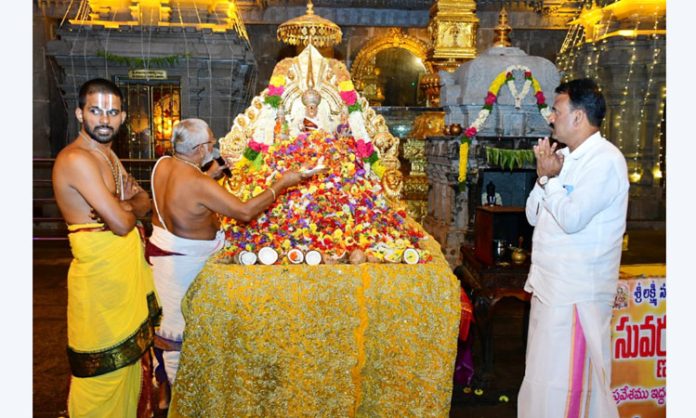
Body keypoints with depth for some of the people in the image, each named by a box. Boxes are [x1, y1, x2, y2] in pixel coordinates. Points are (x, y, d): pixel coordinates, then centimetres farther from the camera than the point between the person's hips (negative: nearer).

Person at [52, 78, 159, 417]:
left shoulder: (107, 154, 10)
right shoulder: (76, 159, -20)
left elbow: (144, 201, 9)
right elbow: (122, 224, -24)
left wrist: (121, 207, -12)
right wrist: (128, 209, -2)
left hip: (127, 274, 9)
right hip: (99, 278, -9)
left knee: (129, 360, 22)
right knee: (104, 372, 6)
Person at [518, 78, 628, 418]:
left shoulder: (605, 160, -13)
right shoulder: (565, 157, 13)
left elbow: (572, 219, -23)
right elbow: (533, 215, 11)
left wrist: (550, 179, -10)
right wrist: (544, 176, -3)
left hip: (577, 293, -9)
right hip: (549, 284, 9)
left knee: (565, 383, -2)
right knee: (544, 375, 17)